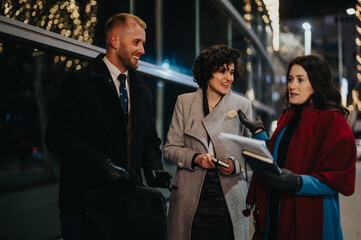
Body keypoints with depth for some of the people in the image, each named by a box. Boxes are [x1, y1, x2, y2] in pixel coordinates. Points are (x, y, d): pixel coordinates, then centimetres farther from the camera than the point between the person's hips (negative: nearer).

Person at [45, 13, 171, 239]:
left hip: (127, 197, 5)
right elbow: (58, 136, -16)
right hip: (84, 201, -5)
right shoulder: (80, 82, -6)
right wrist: (104, 165, -25)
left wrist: (153, 168, -3)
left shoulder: (143, 91, 14)